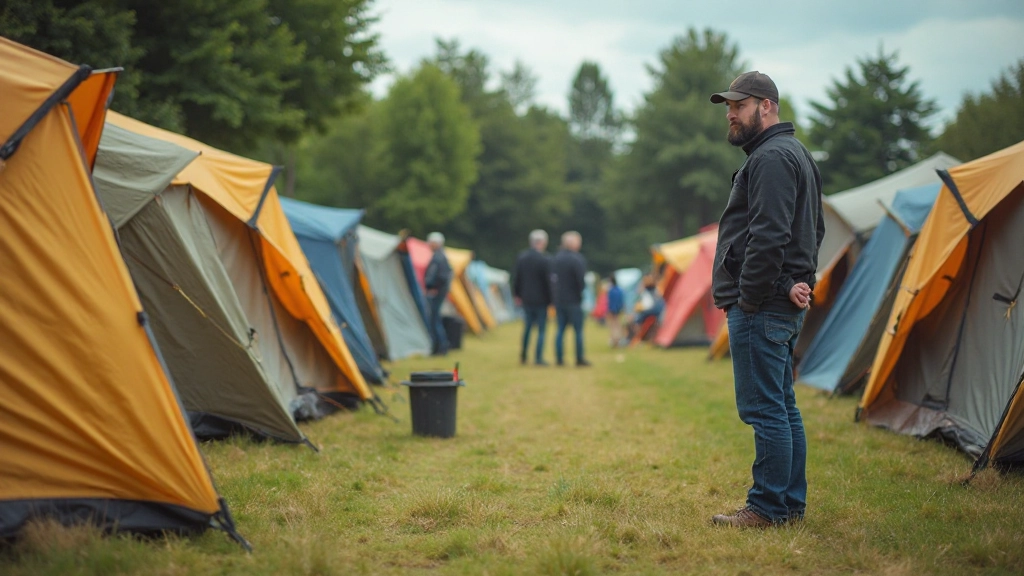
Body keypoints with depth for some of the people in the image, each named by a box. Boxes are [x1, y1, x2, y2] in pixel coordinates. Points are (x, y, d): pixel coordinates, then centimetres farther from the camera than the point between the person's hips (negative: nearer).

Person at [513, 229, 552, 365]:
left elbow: (516, 278, 9)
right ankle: (538, 358, 0)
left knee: (527, 328, 19)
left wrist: (517, 295, 20)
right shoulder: (544, 260, -17)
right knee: (541, 329, 2)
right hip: (541, 299, -5)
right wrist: (551, 300, -5)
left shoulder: (521, 257, 1)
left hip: (526, 299, 5)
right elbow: (548, 282, -14)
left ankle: (523, 355, 24)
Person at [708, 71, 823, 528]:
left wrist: (749, 298, -17)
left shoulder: (771, 158, -13)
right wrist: (799, 280, 12)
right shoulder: (795, 154, 22)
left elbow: (768, 237, -22)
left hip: (760, 307, -11)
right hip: (786, 306, 11)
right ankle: (792, 504, 19)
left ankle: (768, 508, -4)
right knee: (783, 408, 13)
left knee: (763, 408, -8)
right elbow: (814, 232, 25)